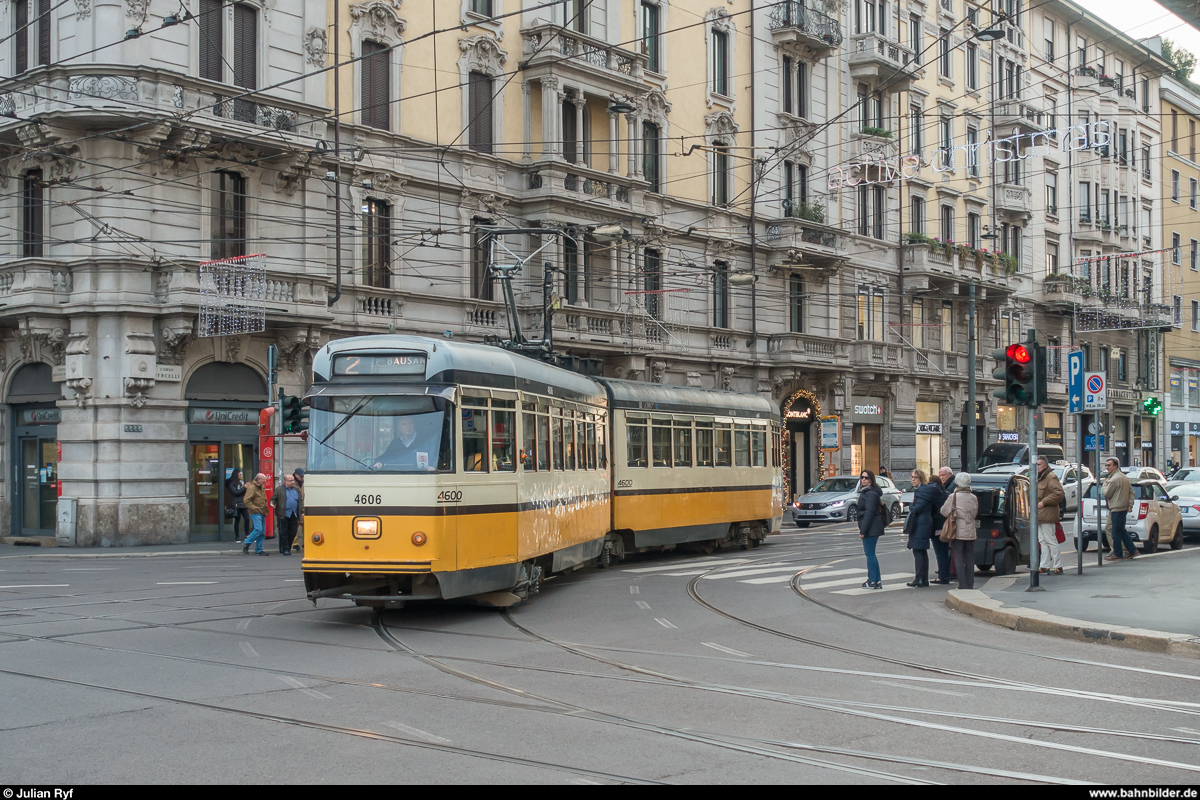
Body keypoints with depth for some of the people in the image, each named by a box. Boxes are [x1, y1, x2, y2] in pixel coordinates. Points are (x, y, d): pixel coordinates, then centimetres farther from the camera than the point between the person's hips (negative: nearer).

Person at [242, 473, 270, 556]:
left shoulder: (262, 488, 18)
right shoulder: (252, 488, -10)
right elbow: (246, 500, -16)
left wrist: (265, 510, 17)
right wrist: (255, 509, -17)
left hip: (262, 513, 9)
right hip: (256, 513, -9)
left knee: (262, 532, 6)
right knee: (258, 530, -17)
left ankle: (259, 550, 11)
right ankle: (246, 544, -2)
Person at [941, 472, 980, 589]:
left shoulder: (954, 496, -11)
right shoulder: (973, 498, 3)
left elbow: (944, 511, -3)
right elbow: (975, 514, 13)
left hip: (958, 532, -4)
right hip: (970, 532, 4)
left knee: (959, 560, 1)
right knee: (969, 559, 11)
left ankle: (963, 585, -3)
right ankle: (970, 584, 12)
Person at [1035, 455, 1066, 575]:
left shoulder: (1051, 477, -12)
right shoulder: (1039, 478, 19)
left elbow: (1059, 493, -23)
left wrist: (1043, 502, -20)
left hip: (1047, 515, -10)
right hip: (1040, 515, 10)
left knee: (1050, 540, -7)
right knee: (1043, 541, 11)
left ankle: (1058, 567, -1)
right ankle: (1045, 567, 15)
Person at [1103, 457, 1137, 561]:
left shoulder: (1114, 479, -16)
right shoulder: (1124, 477, 15)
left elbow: (1107, 494, -12)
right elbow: (1131, 491, 17)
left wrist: (1105, 483, 1)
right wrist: (1130, 504, 12)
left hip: (1116, 508, -10)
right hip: (1123, 507, 10)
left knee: (1116, 532, -4)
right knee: (1122, 530, 16)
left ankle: (1118, 554, -1)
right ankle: (1132, 550, 15)